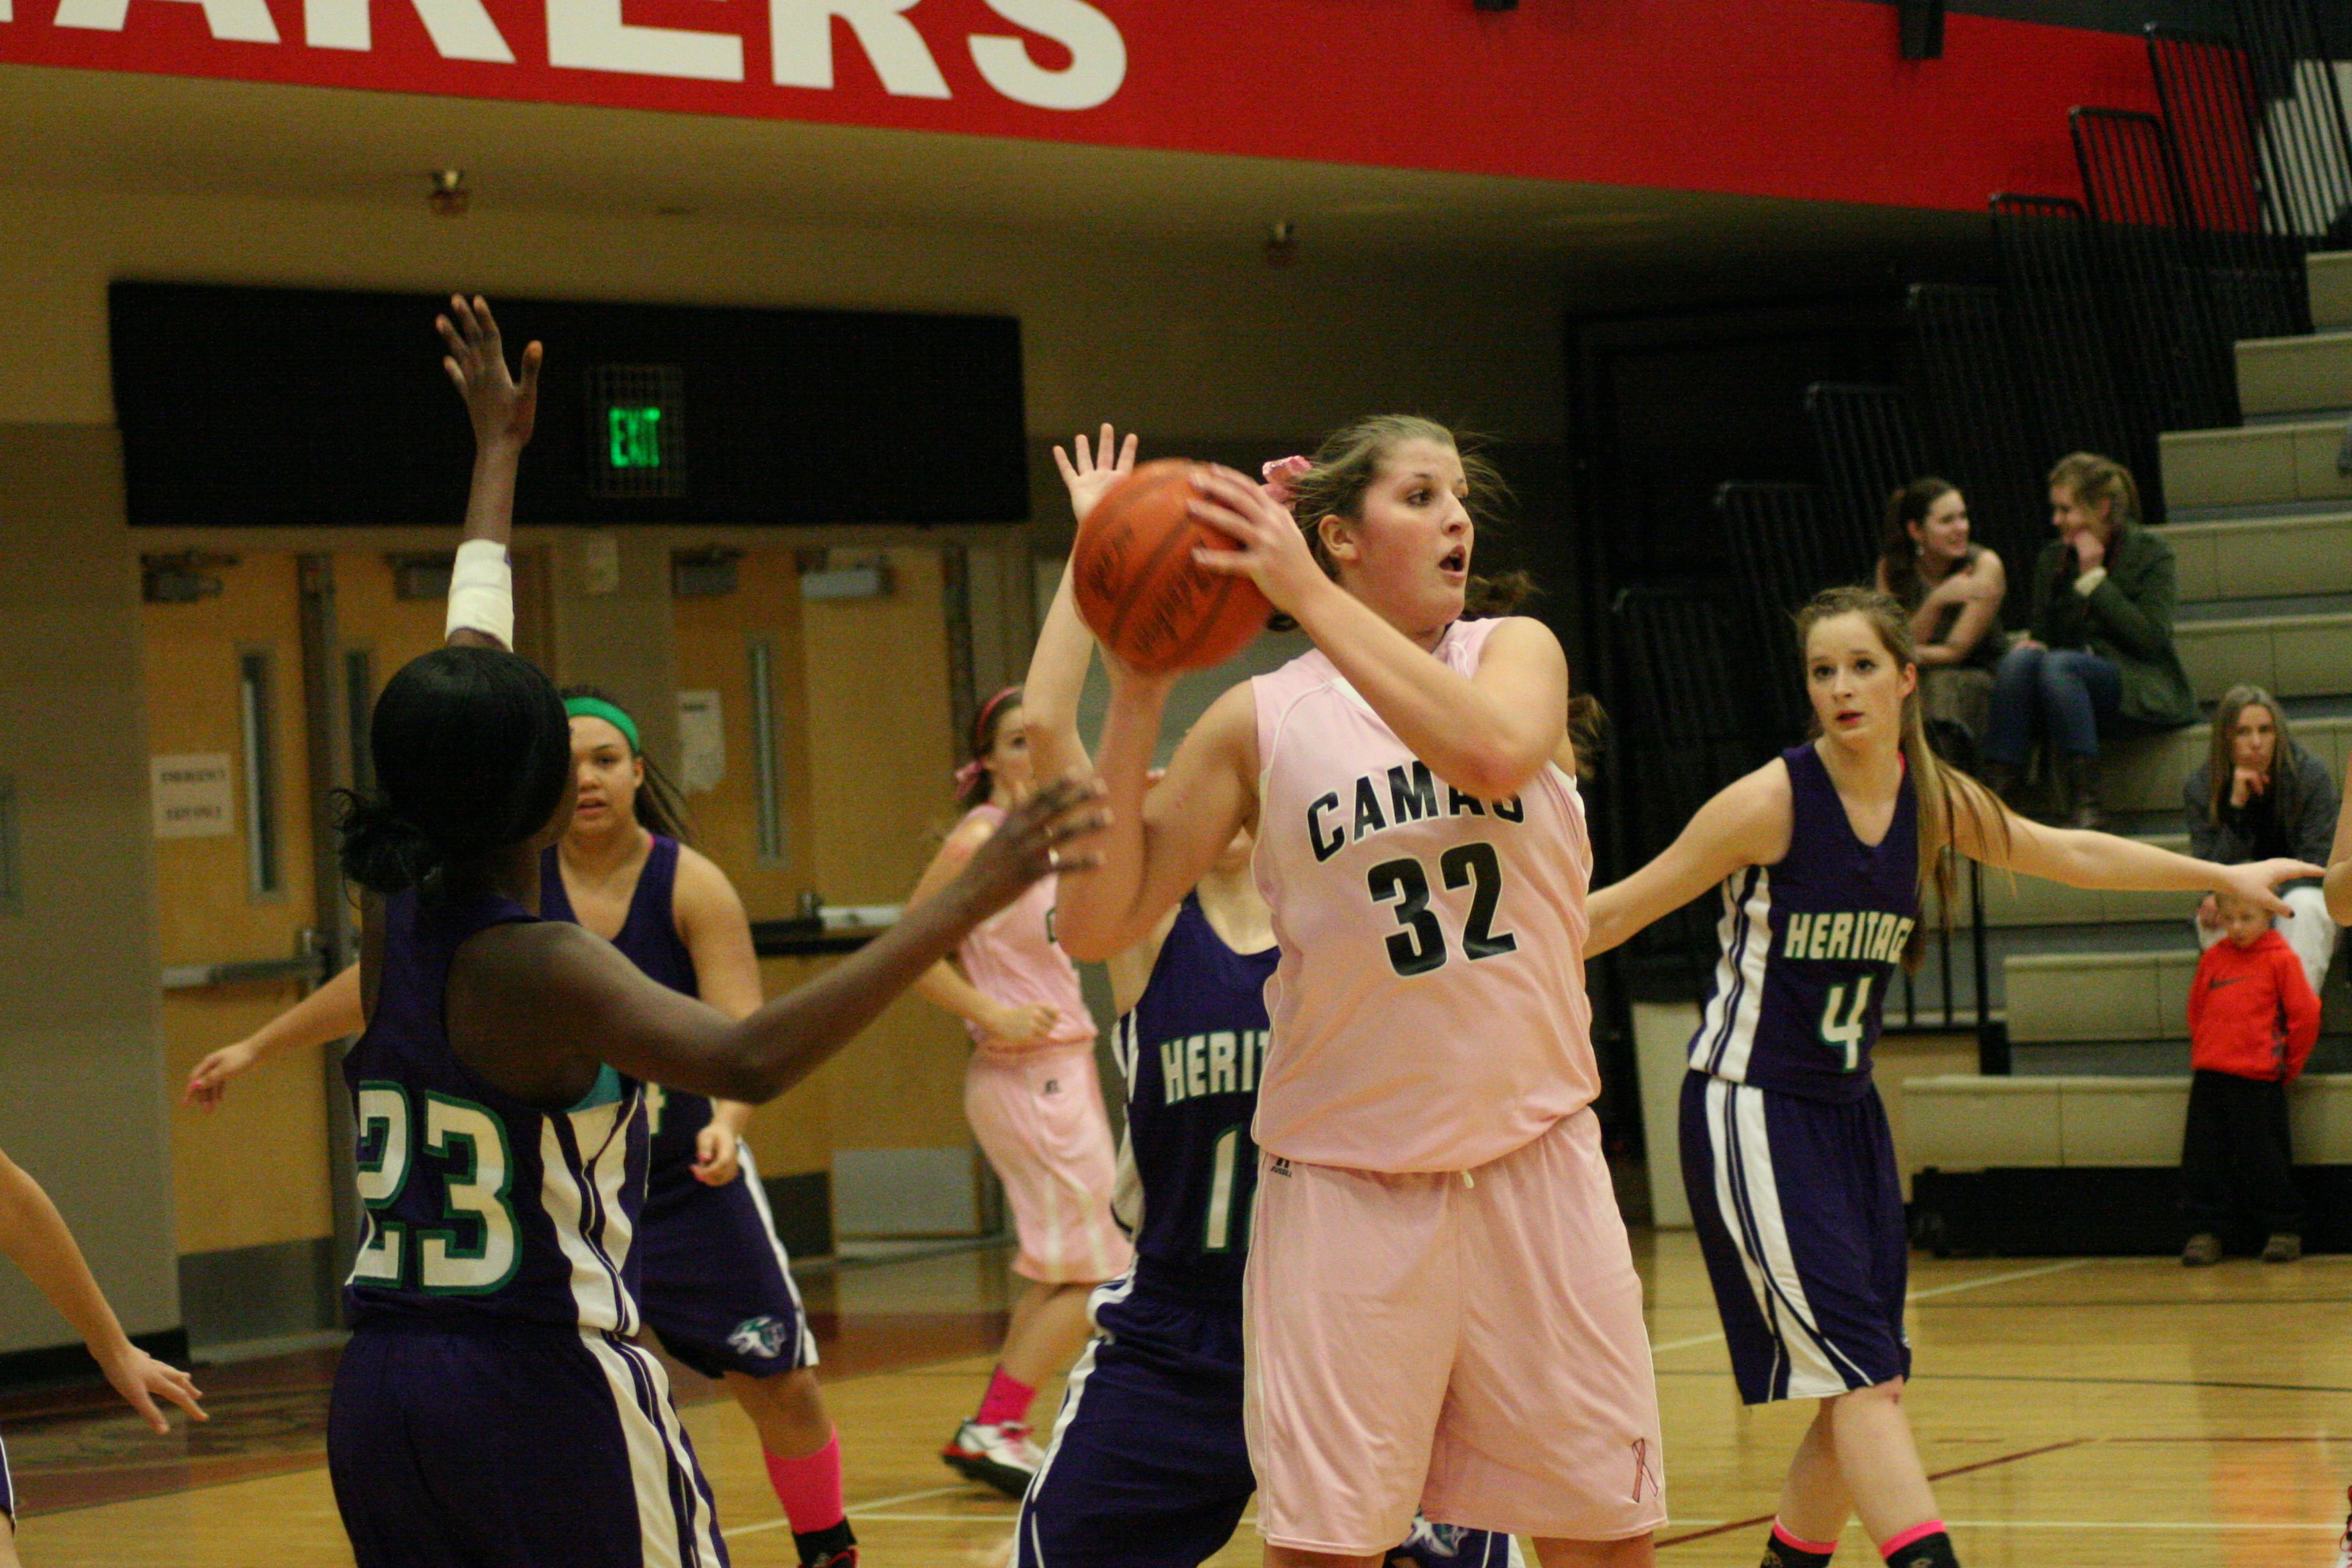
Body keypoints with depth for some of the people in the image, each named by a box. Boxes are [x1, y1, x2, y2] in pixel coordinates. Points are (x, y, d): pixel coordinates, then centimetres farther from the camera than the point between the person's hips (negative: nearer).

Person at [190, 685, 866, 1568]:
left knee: (781, 1388, 5)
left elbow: (743, 1032, -21)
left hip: (688, 1182, -1)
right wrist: (257, 1047, 5)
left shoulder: (694, 888, -13)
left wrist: (727, 1123, -42)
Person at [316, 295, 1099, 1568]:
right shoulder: (538, 969, -16)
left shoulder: (395, 914, 5)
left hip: (380, 1385, 8)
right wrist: (961, 905, -35)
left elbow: (462, 679, 19)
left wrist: (499, 452, 32)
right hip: (543, 1377, -8)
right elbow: (749, 1059, -32)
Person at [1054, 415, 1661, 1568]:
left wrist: (1309, 596, -22)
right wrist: (1135, 702, -13)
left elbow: (1494, 752, -21)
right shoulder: (1263, 721, 1)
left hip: (1533, 1161, 2)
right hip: (1348, 1184, -2)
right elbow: (1098, 924, -4)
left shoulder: (1515, 652, 5)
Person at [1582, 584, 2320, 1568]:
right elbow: (1620, 911, -7)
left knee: (1865, 1388, 5)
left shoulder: (1935, 802, 3)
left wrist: (2228, 878, 26)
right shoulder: (1772, 801, -14)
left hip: (1847, 1110, 7)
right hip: (1750, 1109, -7)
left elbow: (2068, 855, 19)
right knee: (1861, 1373, -16)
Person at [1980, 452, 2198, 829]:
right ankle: (1995, 794, -38)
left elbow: (2152, 636, -12)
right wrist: (2031, 643, -8)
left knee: (2058, 665, -33)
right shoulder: (2052, 558, 14)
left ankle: (2085, 806, -40)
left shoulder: (2148, 550, -1)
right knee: (2021, 658, -28)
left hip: (2140, 689, -4)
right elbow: (2044, 633, 17)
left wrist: (2093, 577, -11)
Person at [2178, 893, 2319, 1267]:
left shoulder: (2280, 959, -5)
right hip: (2209, 1077, 5)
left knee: (2264, 1161, -1)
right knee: (2202, 1159, 4)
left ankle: (2284, 1231, 11)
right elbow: (2196, 1010, 22)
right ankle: (2204, 1232, 11)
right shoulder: (2213, 959, 10)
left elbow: (2305, 1015, -3)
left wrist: (2288, 1066, 3)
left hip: (2259, 1080, -5)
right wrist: (2202, 1055, 15)